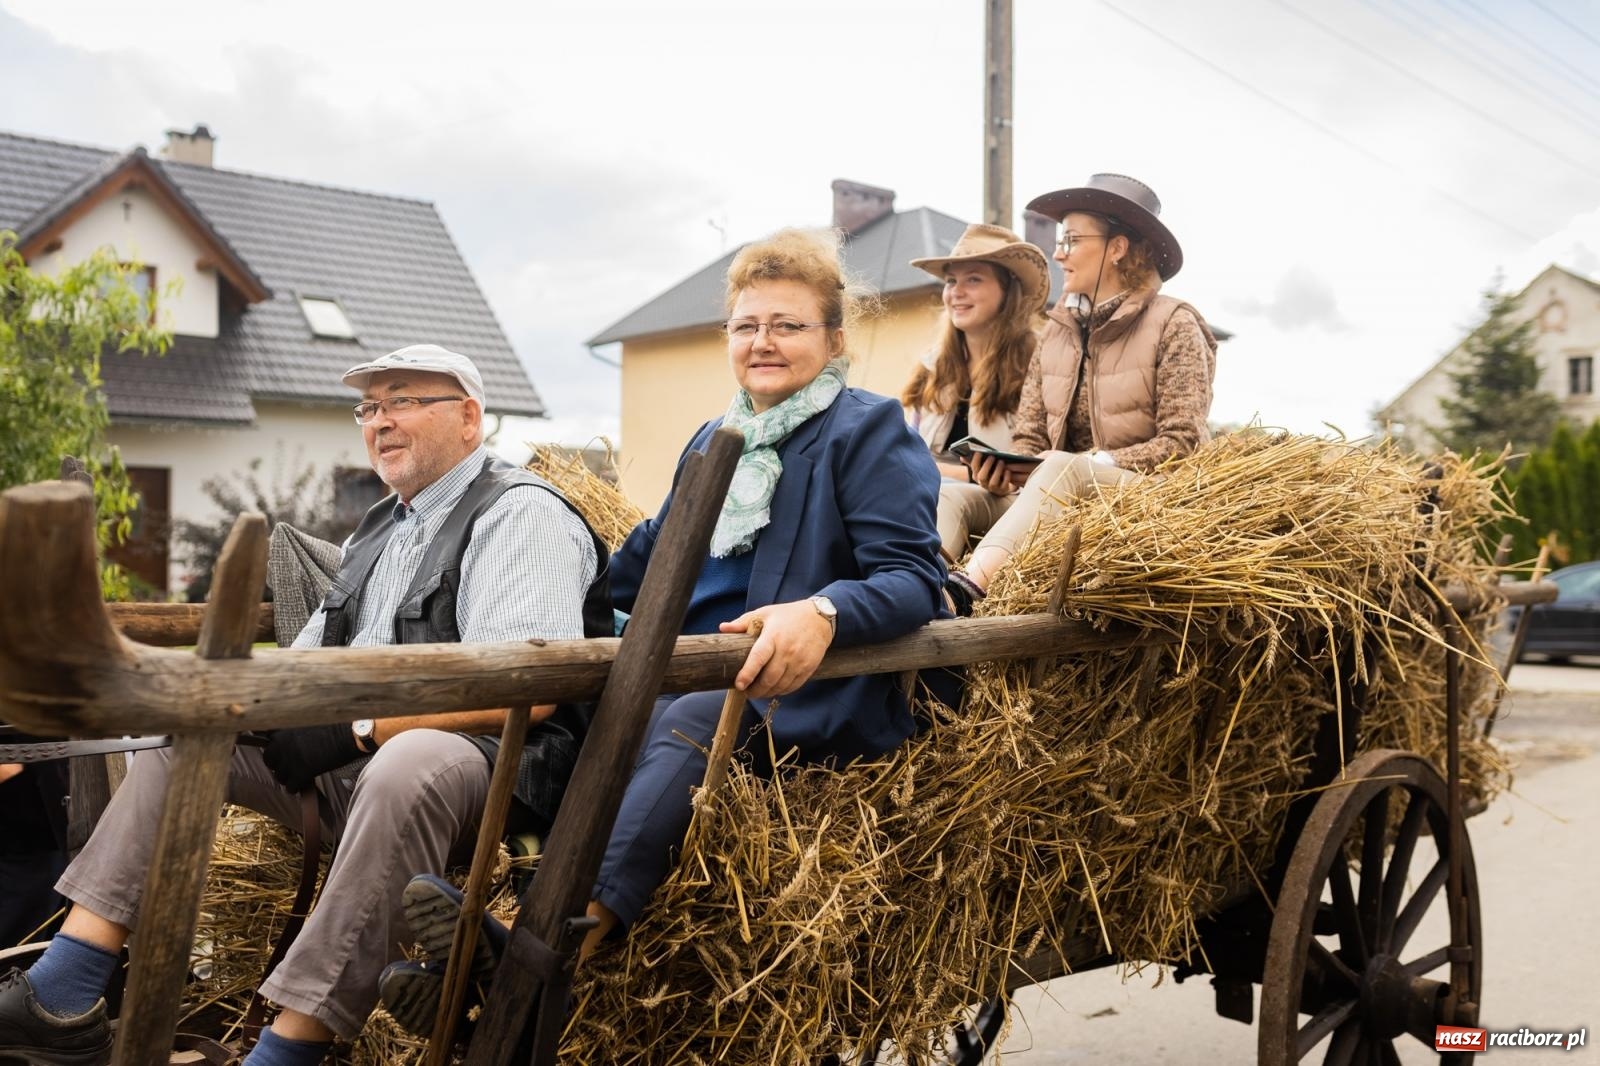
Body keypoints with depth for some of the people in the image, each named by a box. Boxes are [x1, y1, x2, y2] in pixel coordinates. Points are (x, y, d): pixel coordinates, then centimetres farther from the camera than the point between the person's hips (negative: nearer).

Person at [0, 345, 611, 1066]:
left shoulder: (520, 514, -7)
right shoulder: (379, 528, 22)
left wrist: (357, 726, -22)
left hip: (486, 766, -9)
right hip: (348, 764, 9)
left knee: (409, 764, -40)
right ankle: (59, 1005, -6)